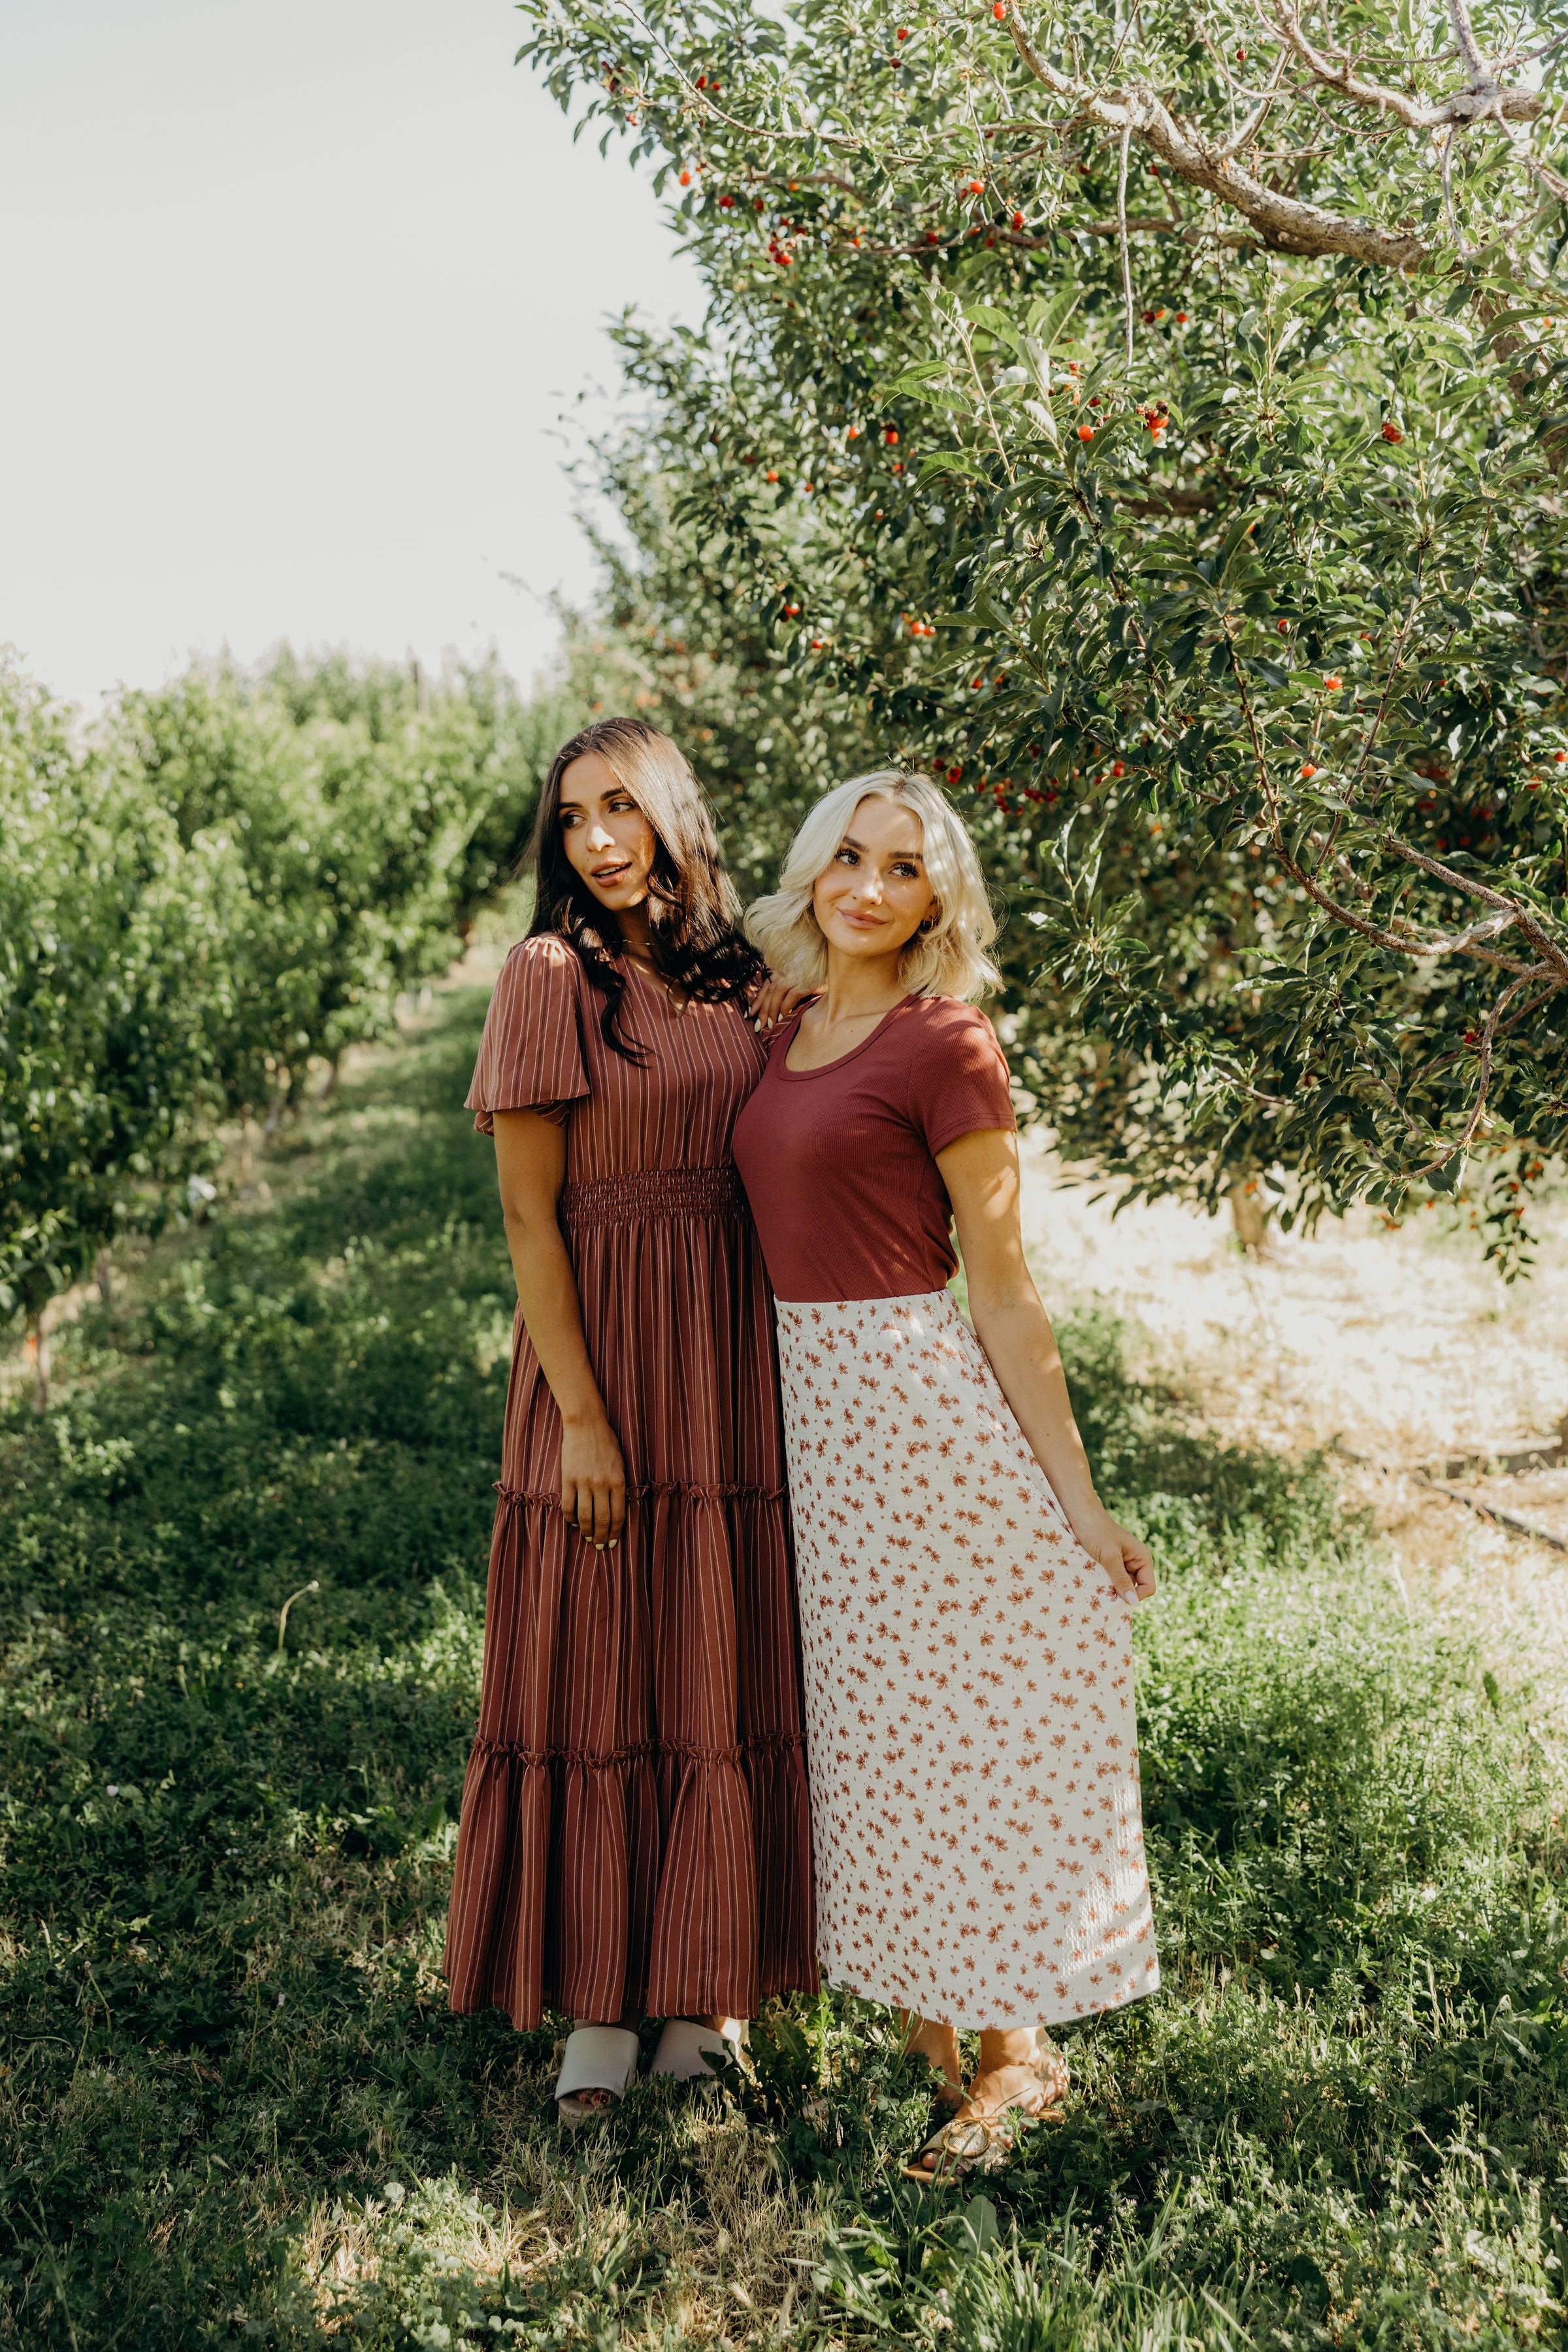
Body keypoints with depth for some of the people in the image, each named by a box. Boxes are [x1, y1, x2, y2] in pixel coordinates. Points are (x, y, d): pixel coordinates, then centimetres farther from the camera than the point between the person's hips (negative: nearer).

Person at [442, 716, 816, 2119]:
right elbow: (530, 1217, -9)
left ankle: (704, 1975, 24)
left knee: (725, 1657, 9)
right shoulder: (552, 975, -5)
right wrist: (582, 1416, -12)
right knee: (598, 1661, 2)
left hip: (736, 1343, 5)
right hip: (600, 1337, -4)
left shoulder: (738, 975, 8)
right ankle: (599, 1997, 15)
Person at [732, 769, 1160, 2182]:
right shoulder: (791, 1030, 10)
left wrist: (1078, 1501, -11)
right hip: (814, 1399, 8)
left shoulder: (944, 1044, -12)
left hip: (922, 1402, -8)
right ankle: (930, 2000, 32)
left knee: (963, 1719, 2)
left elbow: (1004, 1296, -12)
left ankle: (1018, 2052, 19)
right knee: (874, 1711, 16)